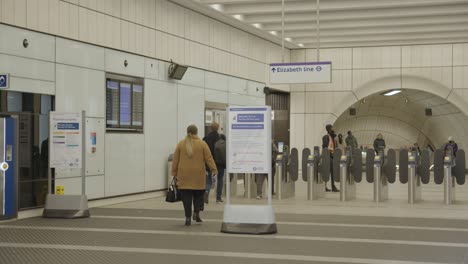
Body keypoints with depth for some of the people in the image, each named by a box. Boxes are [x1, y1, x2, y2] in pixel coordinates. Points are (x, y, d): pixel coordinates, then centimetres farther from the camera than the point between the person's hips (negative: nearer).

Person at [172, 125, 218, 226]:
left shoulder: (181, 144, 3)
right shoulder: (202, 144, -1)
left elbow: (175, 160, 6)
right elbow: (209, 158, -3)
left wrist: (174, 172, 13)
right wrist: (214, 170, 1)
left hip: (184, 174, 1)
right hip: (198, 175, -1)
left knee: (186, 196, 2)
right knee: (198, 193, 14)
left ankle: (188, 217, 0)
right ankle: (196, 212, 0)